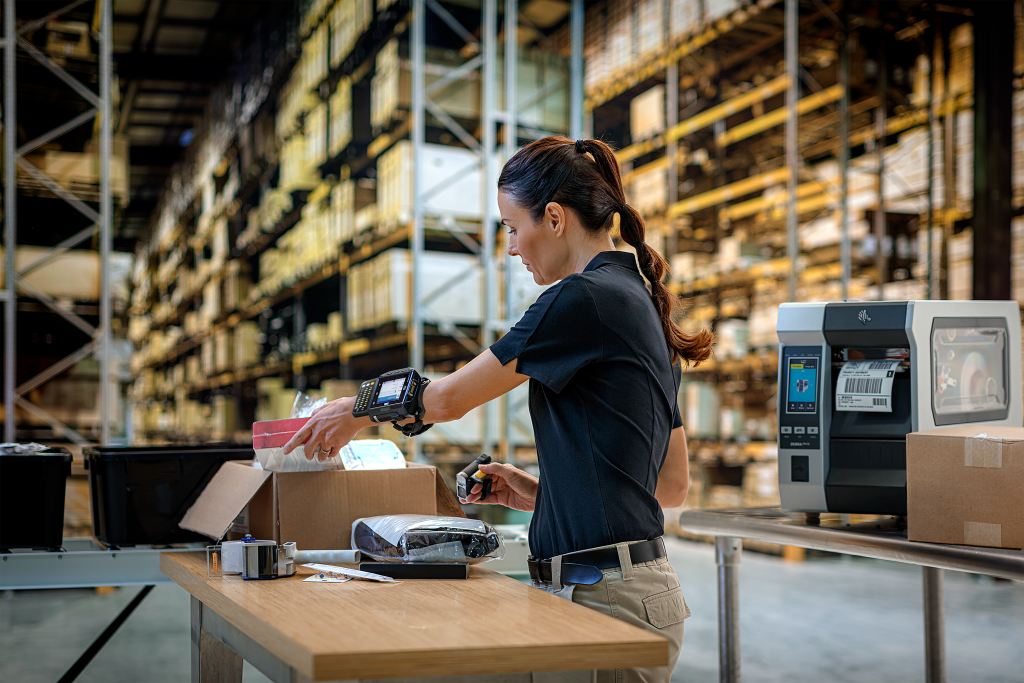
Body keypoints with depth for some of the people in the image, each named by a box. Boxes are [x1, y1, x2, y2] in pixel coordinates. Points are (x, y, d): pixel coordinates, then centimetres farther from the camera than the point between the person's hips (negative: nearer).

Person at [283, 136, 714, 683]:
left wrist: (354, 412, 13)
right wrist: (543, 494, 16)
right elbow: (673, 485, 18)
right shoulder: (641, 302, 15)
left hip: (608, 596, -9)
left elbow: (450, 397, -4)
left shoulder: (584, 298, -14)